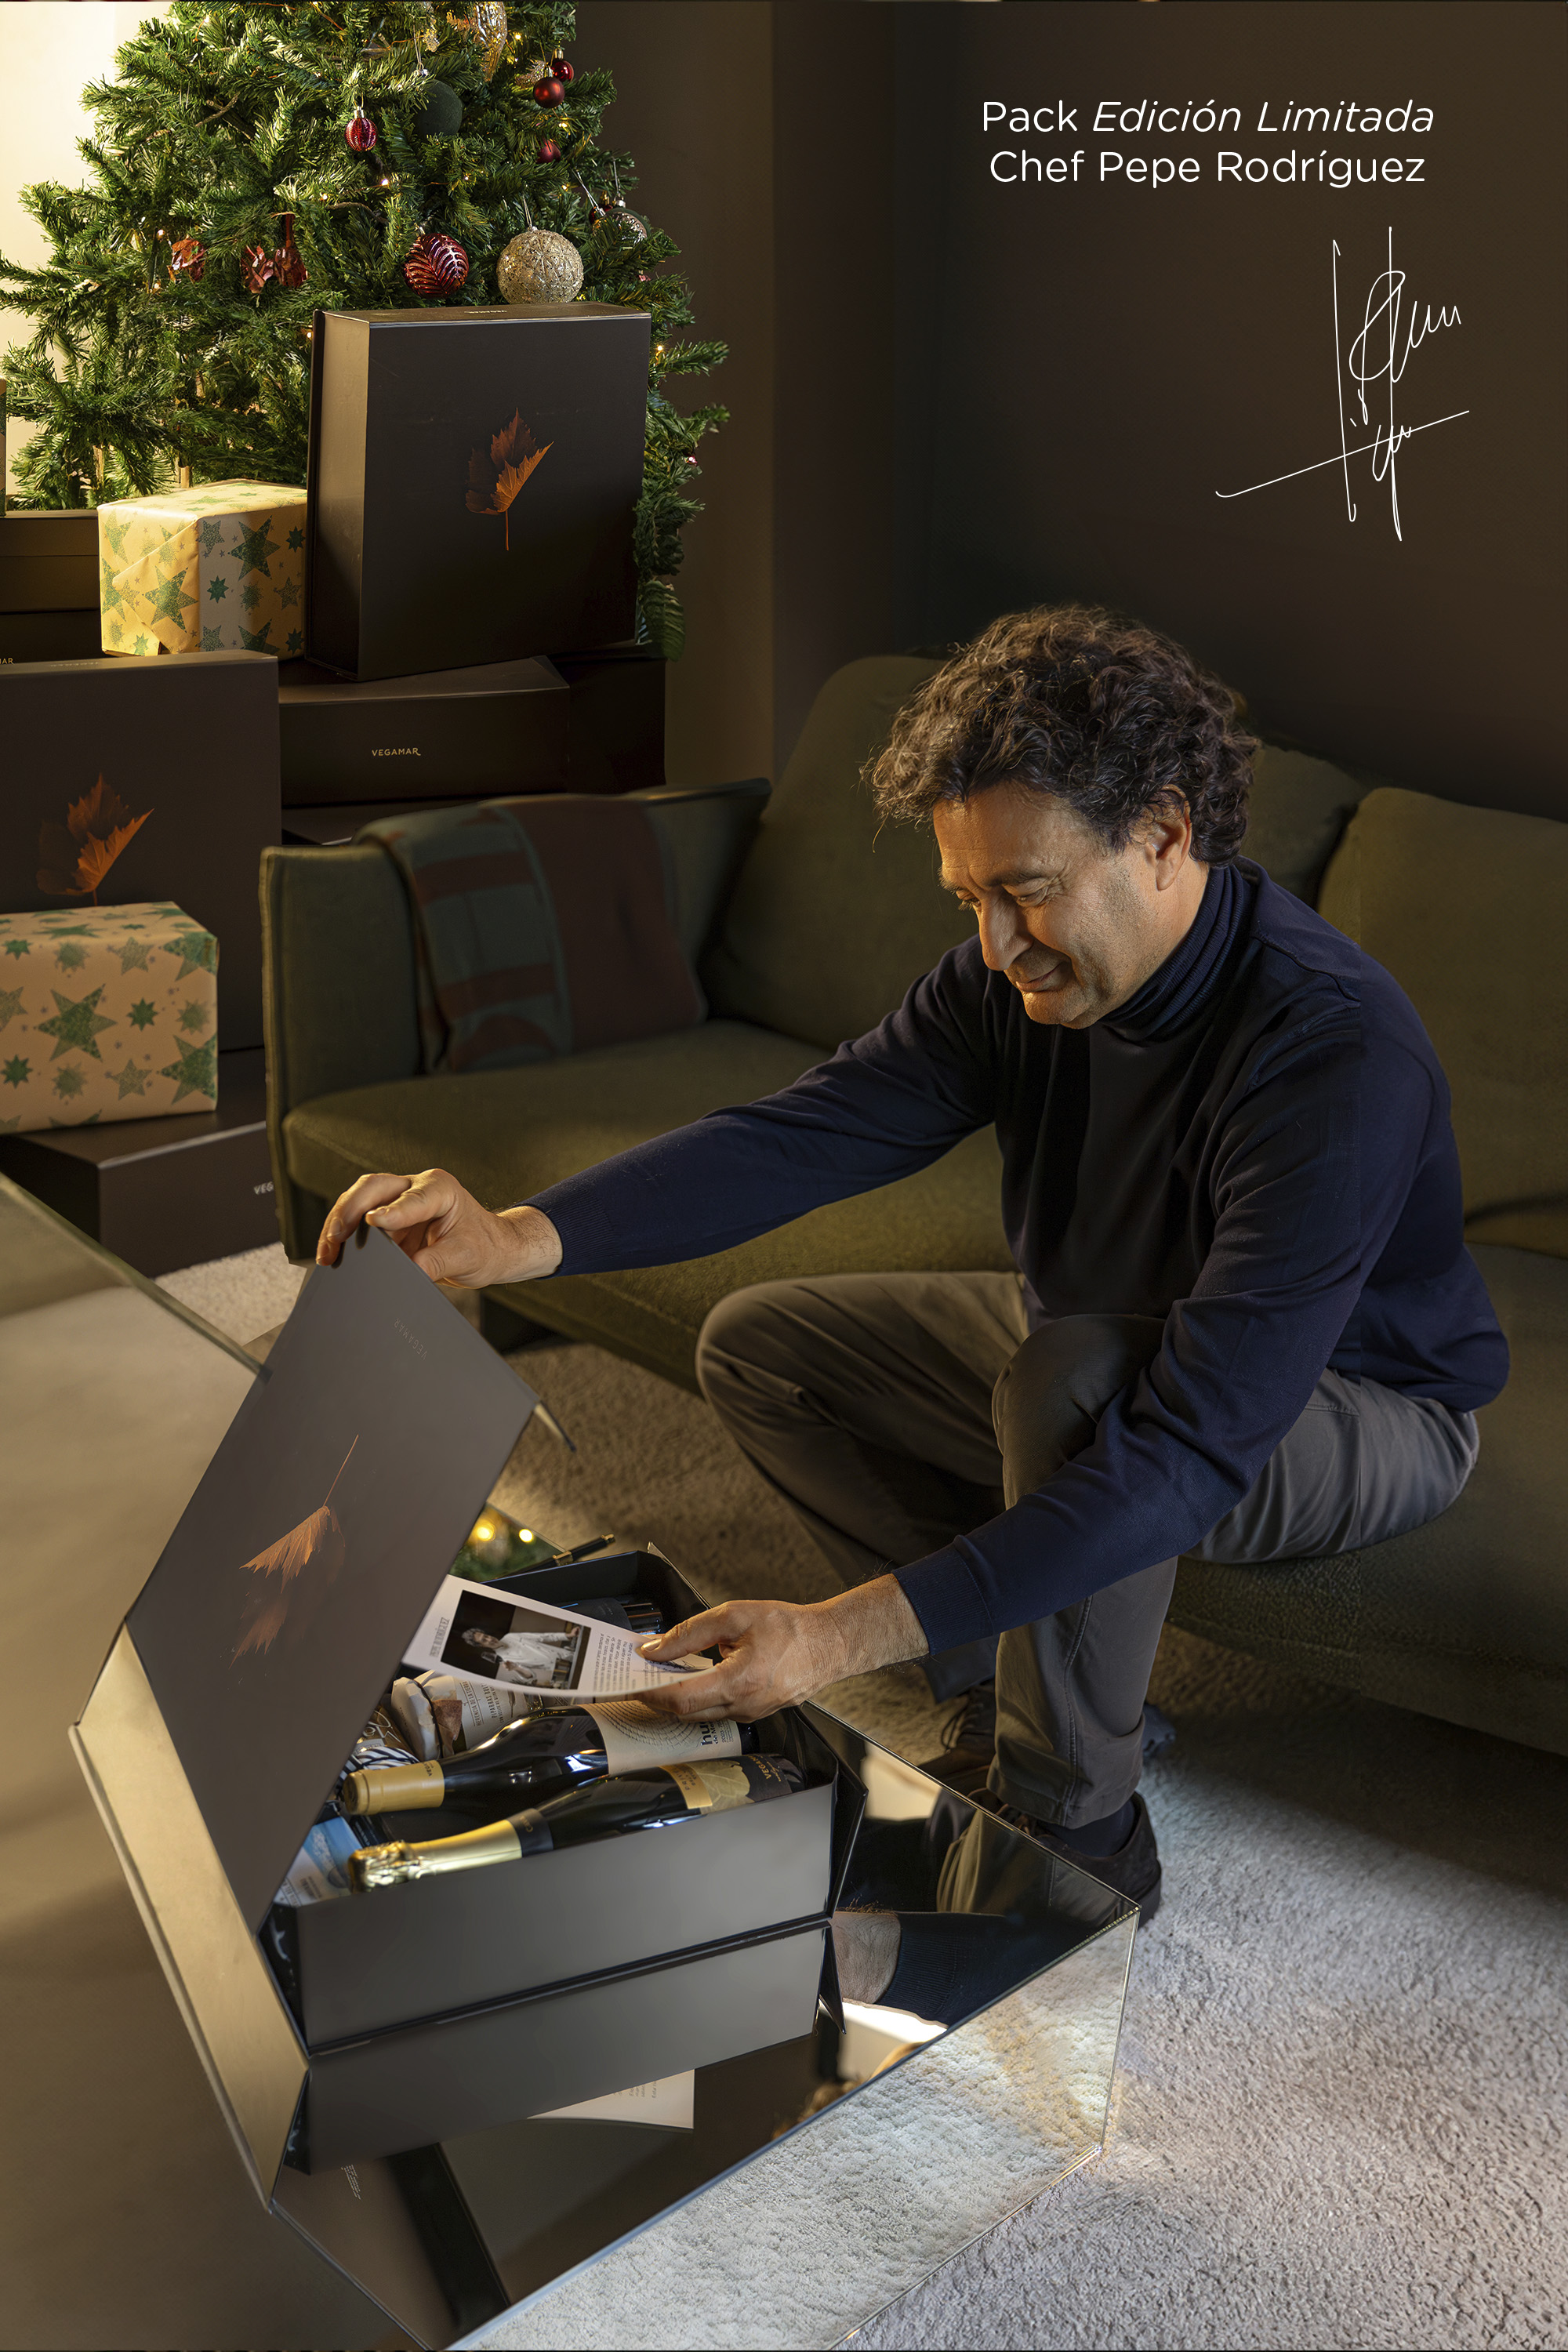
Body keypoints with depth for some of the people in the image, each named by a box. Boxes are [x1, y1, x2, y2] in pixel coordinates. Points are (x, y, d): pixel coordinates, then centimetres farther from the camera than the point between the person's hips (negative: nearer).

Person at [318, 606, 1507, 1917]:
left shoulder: (1334, 1056, -37)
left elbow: (1192, 1448, -42)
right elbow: (805, 1134, -22)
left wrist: (850, 1635, -48)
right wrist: (519, 1240, -39)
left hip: (1363, 1410, -7)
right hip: (1092, 1349, 7)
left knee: (1074, 1376, -39)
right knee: (759, 1346, -2)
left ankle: (1074, 1827, -15)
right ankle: (1040, 1679, 1)